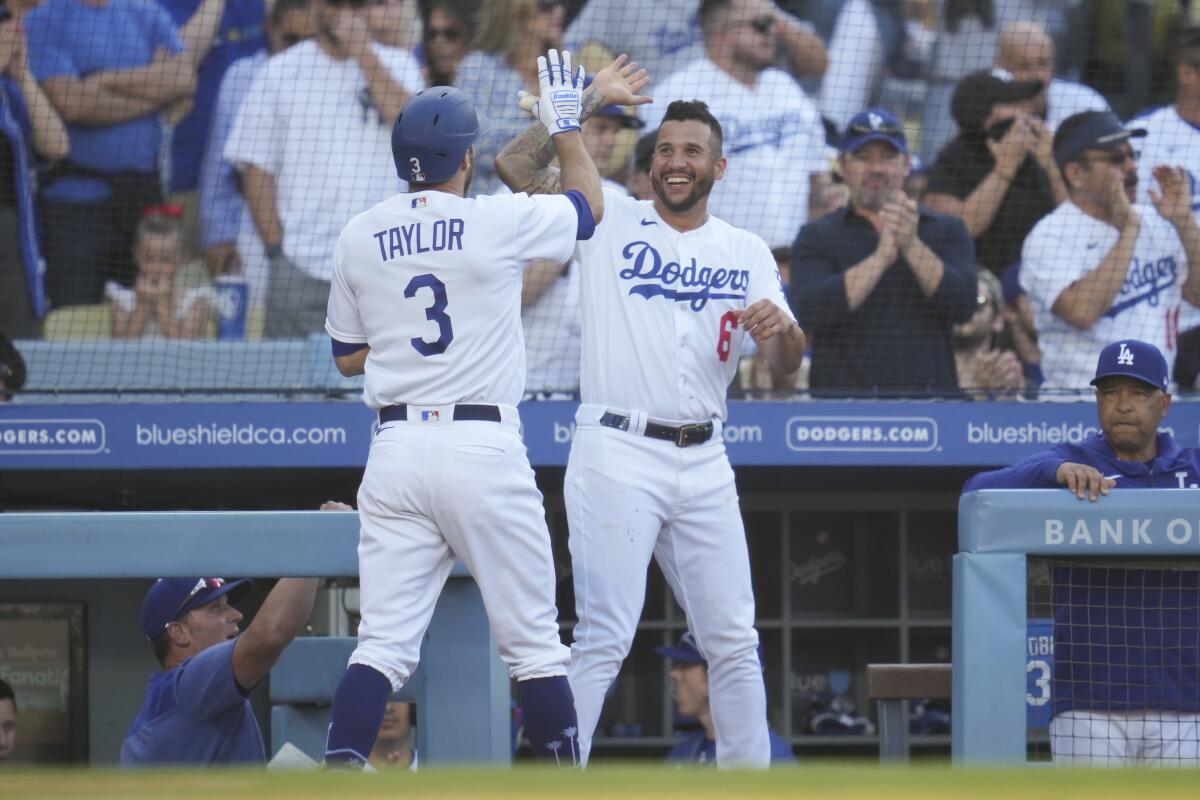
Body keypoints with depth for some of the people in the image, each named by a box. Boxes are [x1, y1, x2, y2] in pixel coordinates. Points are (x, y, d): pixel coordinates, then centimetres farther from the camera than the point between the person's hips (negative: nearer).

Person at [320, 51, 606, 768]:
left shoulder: (359, 238, 6)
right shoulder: (500, 222, -4)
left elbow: (348, 355, 16)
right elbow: (589, 205, 16)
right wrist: (565, 120, 29)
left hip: (396, 449, 3)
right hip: (484, 446, -3)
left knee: (386, 641, 0)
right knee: (534, 640, 6)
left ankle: (339, 776, -15)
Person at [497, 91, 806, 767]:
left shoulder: (747, 253, 12)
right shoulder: (610, 218, 5)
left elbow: (789, 362, 5)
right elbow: (516, 164, -5)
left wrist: (780, 329, -18)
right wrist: (584, 104, -11)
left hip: (704, 463, 4)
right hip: (617, 454, -4)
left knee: (733, 639, 6)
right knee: (603, 640, -11)